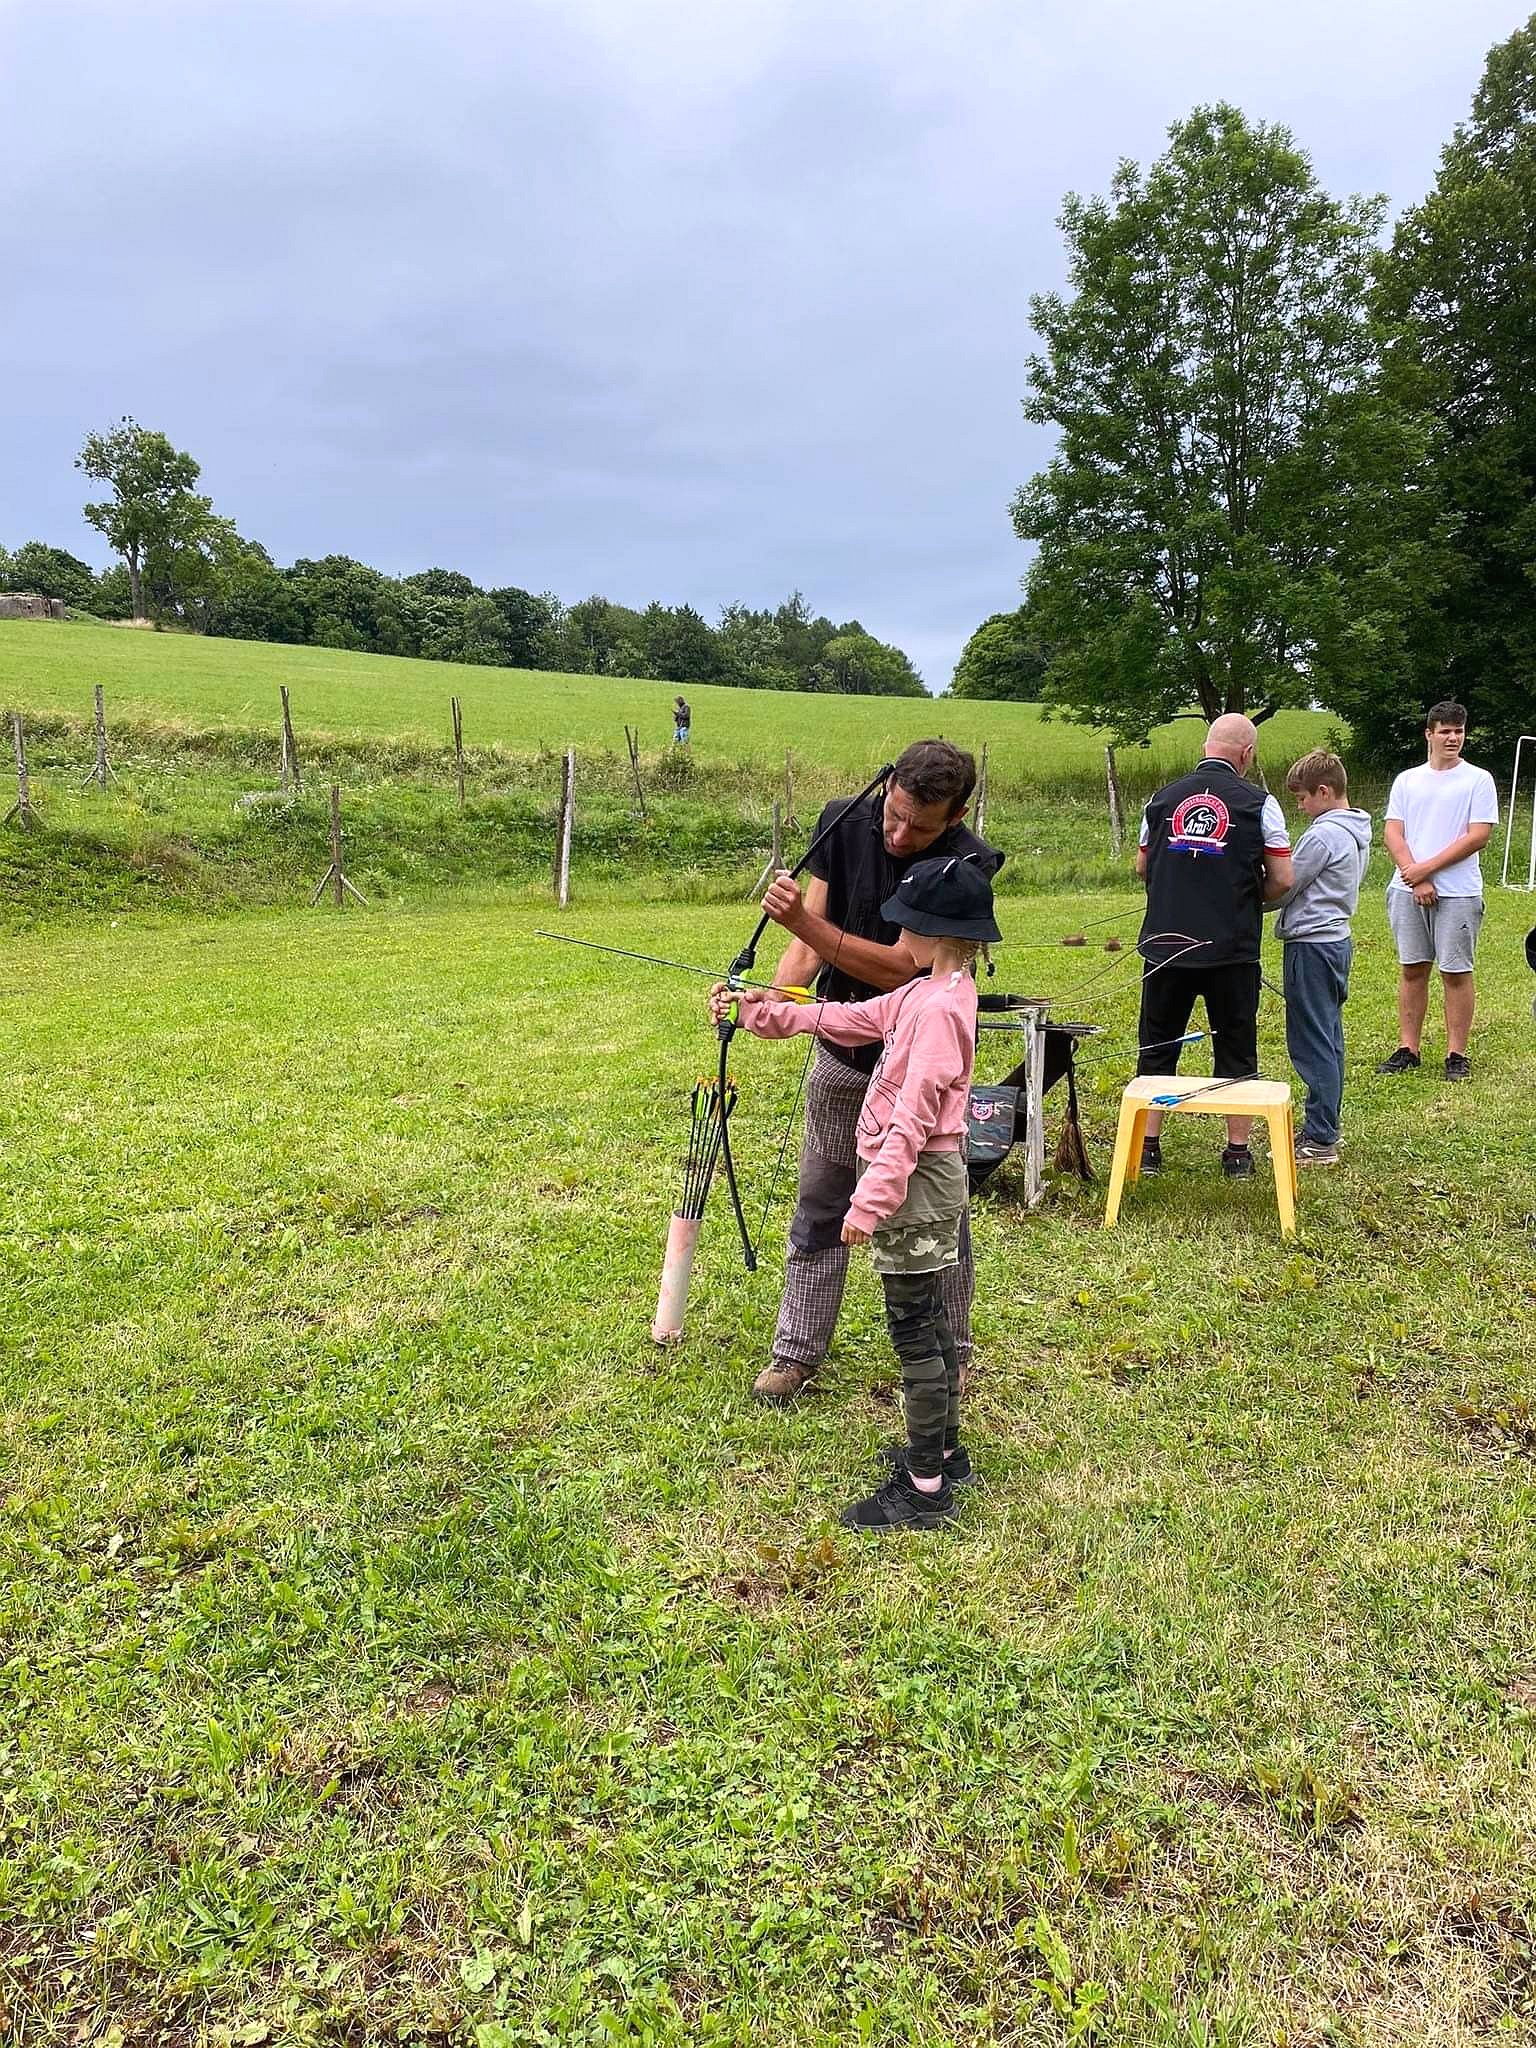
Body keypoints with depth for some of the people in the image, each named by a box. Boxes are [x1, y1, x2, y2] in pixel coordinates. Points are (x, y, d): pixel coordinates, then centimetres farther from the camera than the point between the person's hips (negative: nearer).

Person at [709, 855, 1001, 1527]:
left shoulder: (940, 1007, -22)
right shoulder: (928, 992, 8)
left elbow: (913, 1118, -24)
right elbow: (851, 1019, 14)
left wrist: (871, 1201, -23)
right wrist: (762, 1012, 12)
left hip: (916, 1181, -10)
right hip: (927, 1176, 10)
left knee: (914, 1328, -1)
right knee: (927, 1319, 20)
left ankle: (924, 1489, 9)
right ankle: (942, 1451, 34)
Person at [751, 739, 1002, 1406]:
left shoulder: (967, 864, -22)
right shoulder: (842, 825, -10)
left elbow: (902, 968, -28)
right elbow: (811, 941, -9)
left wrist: (806, 922, -37)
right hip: (843, 1053, 4)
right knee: (820, 1207, 10)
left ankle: (947, 1356, 26)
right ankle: (798, 1350, 23)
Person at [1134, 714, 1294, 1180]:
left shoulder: (1163, 797, 5)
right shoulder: (1258, 802, -4)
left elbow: (1142, 867, 15)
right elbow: (1282, 880, -4)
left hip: (1166, 944, 2)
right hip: (1232, 947, -2)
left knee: (1157, 1047, 12)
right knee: (1235, 1051, 10)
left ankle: (1147, 1147, 14)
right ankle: (1238, 1152, 16)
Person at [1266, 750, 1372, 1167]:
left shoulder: (1323, 835, -18)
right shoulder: (1356, 831, 13)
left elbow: (1282, 890, -14)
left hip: (1312, 945, -10)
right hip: (1337, 939, 10)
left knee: (1313, 1044, -6)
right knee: (1329, 1040, 14)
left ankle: (1319, 1142, -2)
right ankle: (1324, 1127, 23)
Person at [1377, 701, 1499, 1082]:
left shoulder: (1478, 780, 2)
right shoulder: (1407, 780, 11)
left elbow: (1477, 836, -7)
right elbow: (1392, 833, 4)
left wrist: (1427, 868, -11)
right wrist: (1415, 879, -9)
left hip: (1458, 892, -3)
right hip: (1408, 890, 3)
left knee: (1456, 972, 0)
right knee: (1412, 969, 7)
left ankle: (1457, 1054, 6)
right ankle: (1408, 1050, 14)